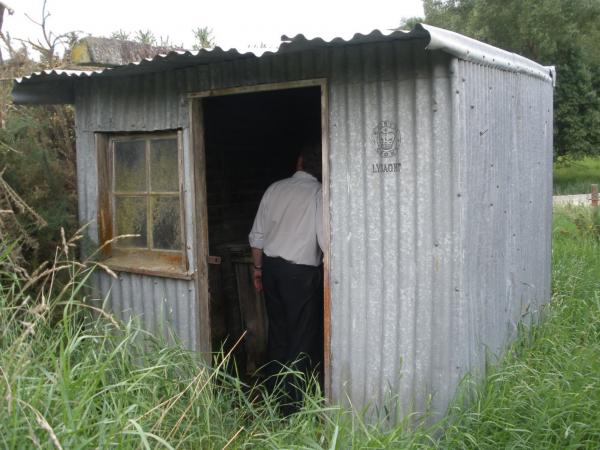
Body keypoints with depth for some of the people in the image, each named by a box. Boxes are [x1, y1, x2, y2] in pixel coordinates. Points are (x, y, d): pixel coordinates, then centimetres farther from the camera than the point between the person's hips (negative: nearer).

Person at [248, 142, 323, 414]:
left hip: (272, 266, 5)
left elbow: (257, 236, 8)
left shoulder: (275, 189, 4)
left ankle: (273, 391, 28)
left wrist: (258, 268, 19)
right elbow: (326, 241, -15)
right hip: (302, 272, -5)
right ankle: (293, 403, 7)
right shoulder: (319, 194, -10)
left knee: (277, 331, 17)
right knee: (302, 339, 3)